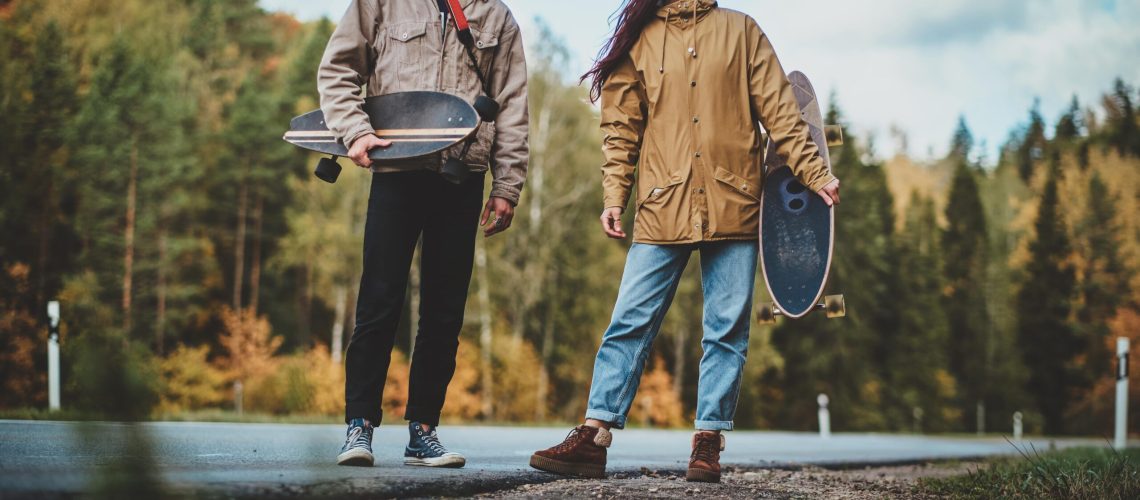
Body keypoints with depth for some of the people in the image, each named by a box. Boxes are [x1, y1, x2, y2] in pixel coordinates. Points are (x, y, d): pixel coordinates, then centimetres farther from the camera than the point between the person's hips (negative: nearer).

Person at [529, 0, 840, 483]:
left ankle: (708, 444, 7)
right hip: (662, 208, 0)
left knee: (727, 330, 2)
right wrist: (614, 197, 0)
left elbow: (780, 112, 6)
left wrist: (815, 174, -1)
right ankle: (593, 438, -2)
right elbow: (621, 128, 9)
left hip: (732, 208, 0)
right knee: (630, 323, -3)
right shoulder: (640, 40, 10)